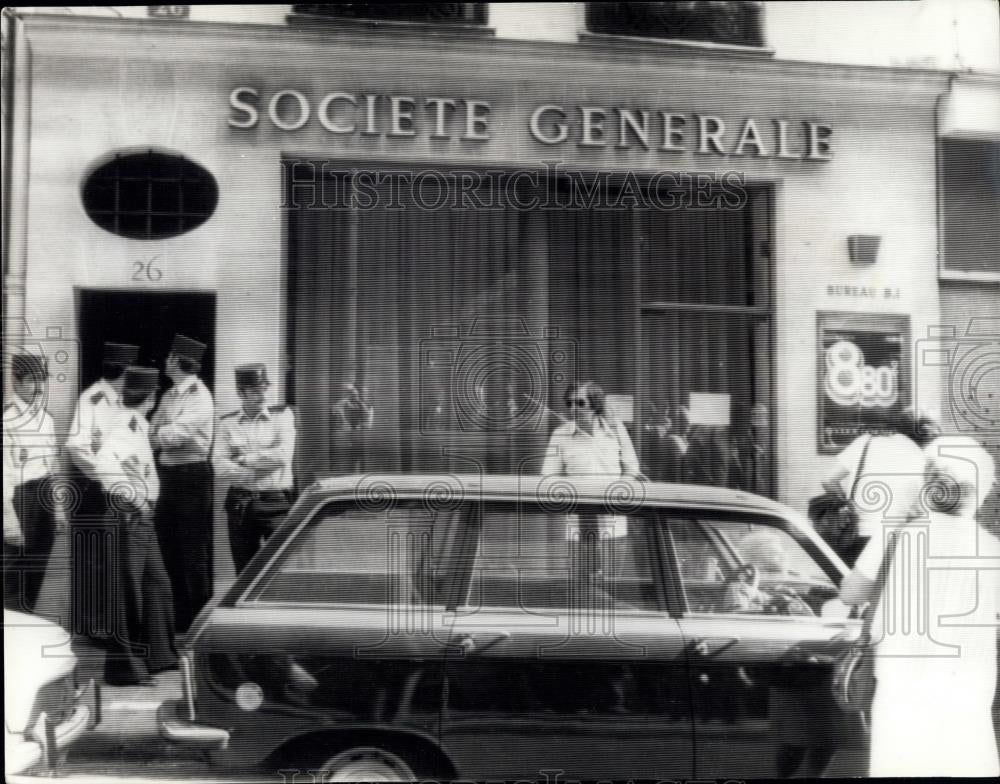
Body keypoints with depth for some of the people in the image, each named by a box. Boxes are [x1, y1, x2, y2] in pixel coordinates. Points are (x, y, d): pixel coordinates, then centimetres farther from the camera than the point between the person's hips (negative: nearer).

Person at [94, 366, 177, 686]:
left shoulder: (139, 427, 11)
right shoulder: (122, 428, -18)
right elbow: (104, 464, -36)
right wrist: (133, 497, -29)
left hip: (143, 518, 10)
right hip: (128, 518, -10)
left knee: (157, 585, 18)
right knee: (128, 592, -2)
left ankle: (157, 655, 30)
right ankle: (124, 667, 7)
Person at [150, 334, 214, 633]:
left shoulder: (200, 398, -12)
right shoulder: (170, 395, 13)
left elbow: (175, 435, -20)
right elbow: (154, 433, 12)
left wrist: (156, 435, -4)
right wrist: (161, 436, -8)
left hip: (192, 475, -8)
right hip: (167, 474, 8)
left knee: (194, 552, -3)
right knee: (169, 549, 13)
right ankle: (179, 618, 23)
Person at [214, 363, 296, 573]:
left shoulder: (282, 415, 4)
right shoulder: (228, 422, 8)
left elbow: (284, 455, -8)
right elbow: (219, 465, -2)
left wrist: (245, 459, -3)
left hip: (276, 501, -2)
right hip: (240, 503, 2)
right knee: (245, 572, 7)